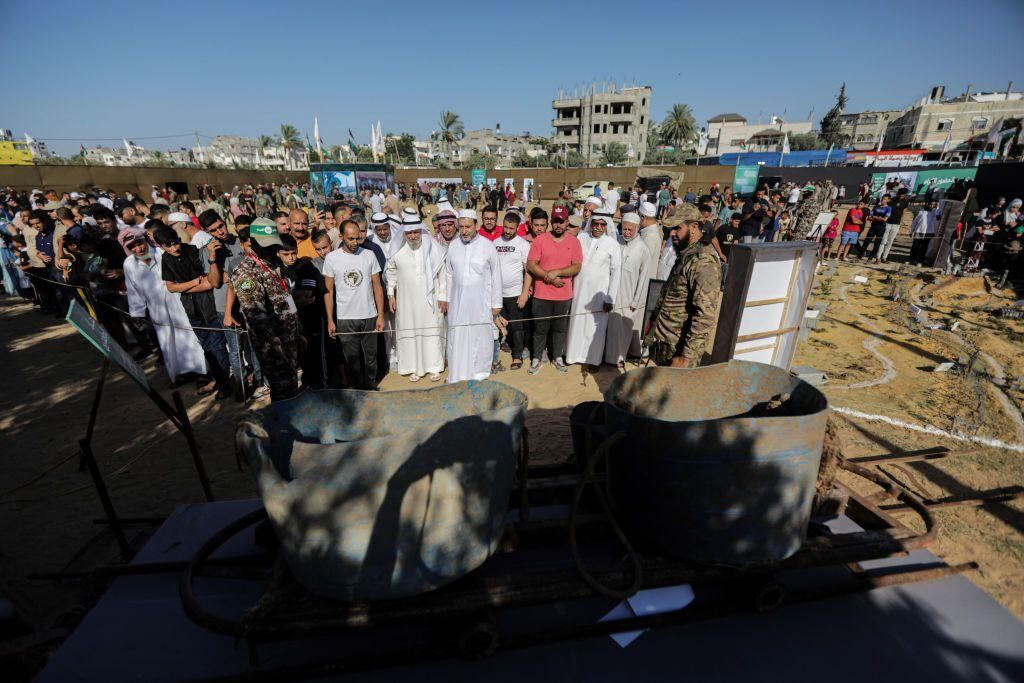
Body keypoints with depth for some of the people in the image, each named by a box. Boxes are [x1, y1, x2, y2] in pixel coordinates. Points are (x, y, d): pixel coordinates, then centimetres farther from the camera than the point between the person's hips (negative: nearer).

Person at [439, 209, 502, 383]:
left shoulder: (488, 245, -4)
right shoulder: (453, 246, 5)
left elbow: (496, 276, -1)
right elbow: (449, 275, 12)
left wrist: (496, 303, -1)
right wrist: (445, 298, 12)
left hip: (481, 303, -2)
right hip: (458, 302, 2)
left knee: (480, 338, 4)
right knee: (457, 339, 4)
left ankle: (480, 374, 21)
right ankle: (457, 378, 14)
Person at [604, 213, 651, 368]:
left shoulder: (643, 249, -7)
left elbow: (643, 277, -5)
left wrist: (635, 301, -5)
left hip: (630, 295, -2)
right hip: (614, 292, 2)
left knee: (626, 326, 6)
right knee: (613, 324, 8)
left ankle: (619, 356, 20)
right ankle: (614, 355, 22)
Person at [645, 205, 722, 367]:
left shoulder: (703, 262, -20)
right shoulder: (685, 256, 11)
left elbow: (706, 316, -25)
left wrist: (686, 356, -24)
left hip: (678, 349, -9)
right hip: (663, 342, 9)